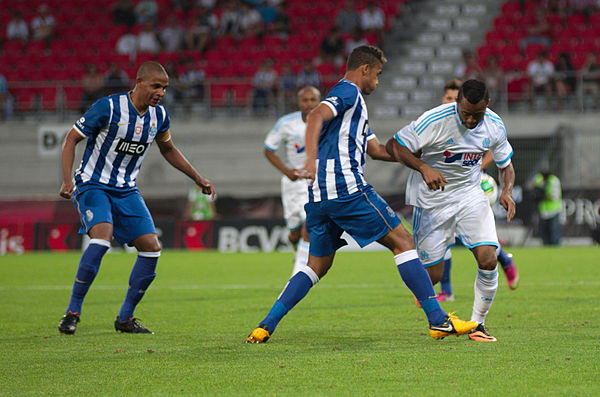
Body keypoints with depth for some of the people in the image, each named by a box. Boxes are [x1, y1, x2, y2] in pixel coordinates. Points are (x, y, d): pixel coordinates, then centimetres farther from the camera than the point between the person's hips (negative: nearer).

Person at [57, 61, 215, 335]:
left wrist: (198, 179, 20)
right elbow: (72, 138, -11)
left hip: (126, 190, 6)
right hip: (93, 186, -6)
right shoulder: (108, 108, -17)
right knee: (102, 237, -30)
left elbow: (168, 149, 21)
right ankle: (72, 312, -19)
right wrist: (67, 180, -22)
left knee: (151, 248, -5)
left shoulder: (159, 115, 1)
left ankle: (125, 318, 8)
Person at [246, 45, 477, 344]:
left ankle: (265, 327, 5)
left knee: (318, 265, 15)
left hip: (320, 195, 10)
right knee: (402, 241, -4)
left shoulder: (352, 102, 29)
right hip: (347, 185, -10)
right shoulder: (348, 91, -2)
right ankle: (438, 320, -7)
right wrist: (311, 160, -34)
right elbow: (315, 117, -21)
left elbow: (376, 149, 30)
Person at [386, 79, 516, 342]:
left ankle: (478, 324, 4)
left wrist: (506, 191, -12)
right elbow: (394, 146, -17)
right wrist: (423, 168, -32)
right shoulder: (435, 120, -24)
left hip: (470, 195, 3)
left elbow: (506, 165, 9)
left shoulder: (494, 126, -8)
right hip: (431, 200, -3)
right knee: (432, 275, -4)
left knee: (488, 260, -15)